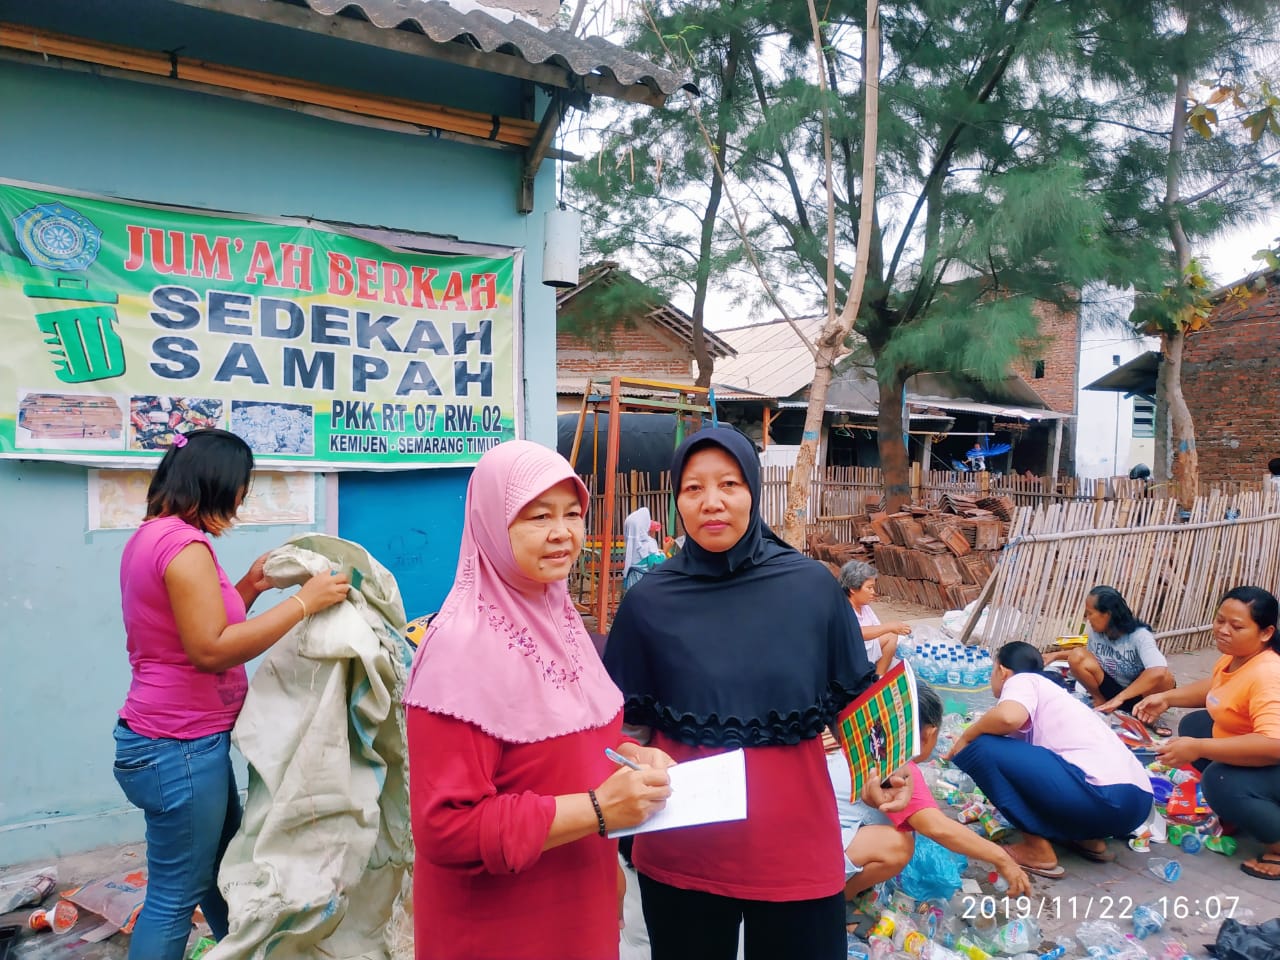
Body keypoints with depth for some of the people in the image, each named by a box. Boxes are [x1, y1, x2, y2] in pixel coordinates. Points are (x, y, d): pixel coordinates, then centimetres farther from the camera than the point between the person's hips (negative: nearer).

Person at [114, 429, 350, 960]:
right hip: (181, 746, -10)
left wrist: (250, 587, 6)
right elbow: (210, 650, -26)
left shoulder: (150, 536, 10)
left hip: (170, 738, 10)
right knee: (175, 897, 5)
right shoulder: (183, 543, -21)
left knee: (223, 867, 23)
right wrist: (303, 601, -25)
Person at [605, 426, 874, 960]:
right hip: (680, 853, 0)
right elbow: (629, 727, 2)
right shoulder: (649, 602, -7)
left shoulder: (813, 587, -7)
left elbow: (853, 708, 1)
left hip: (796, 842, 0)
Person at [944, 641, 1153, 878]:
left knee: (982, 748, -8)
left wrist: (966, 738, -2)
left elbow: (1008, 717, -19)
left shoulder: (1022, 680, 4)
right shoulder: (1050, 689, 29)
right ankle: (1089, 839, 16)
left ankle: (1038, 850, 0)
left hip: (1103, 796, -10)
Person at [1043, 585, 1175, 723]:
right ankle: (1100, 701, -1)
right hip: (1111, 688, 3)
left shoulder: (1139, 636, -25)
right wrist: (1057, 655, 4)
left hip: (1138, 695, -3)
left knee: (1165, 678, -35)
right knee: (1077, 656, -21)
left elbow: (1158, 671, -42)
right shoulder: (1095, 630, -10)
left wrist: (1119, 698, -42)